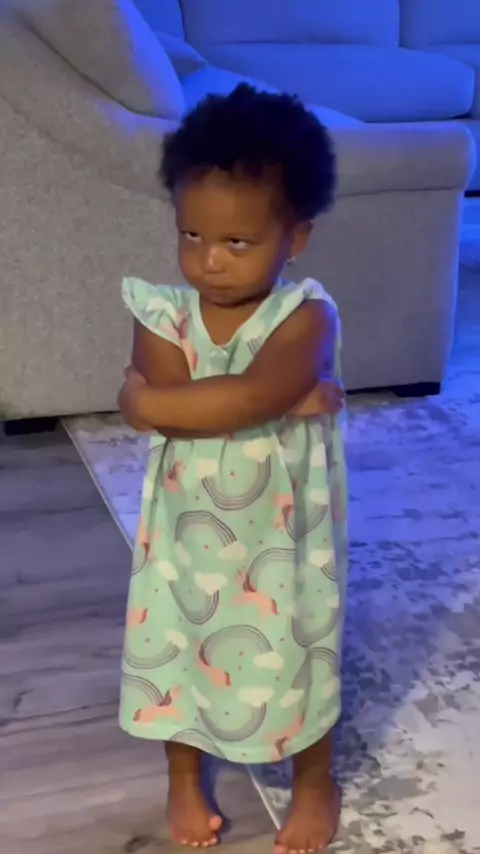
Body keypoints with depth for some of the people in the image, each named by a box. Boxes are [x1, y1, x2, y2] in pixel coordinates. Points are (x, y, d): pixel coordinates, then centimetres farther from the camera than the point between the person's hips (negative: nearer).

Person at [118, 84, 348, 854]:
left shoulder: (306, 315, -22)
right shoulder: (164, 312, -13)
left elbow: (248, 396, -38)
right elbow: (213, 411, -26)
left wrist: (143, 397, -29)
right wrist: (288, 401, -29)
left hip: (283, 533, -3)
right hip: (187, 528, 3)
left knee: (298, 659, 16)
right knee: (176, 651, 19)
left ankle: (315, 783, 44)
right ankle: (185, 779, 47)